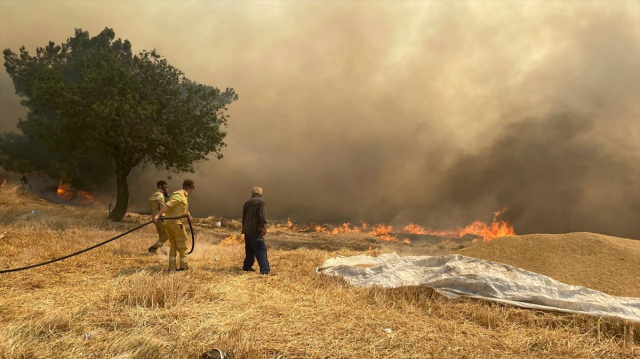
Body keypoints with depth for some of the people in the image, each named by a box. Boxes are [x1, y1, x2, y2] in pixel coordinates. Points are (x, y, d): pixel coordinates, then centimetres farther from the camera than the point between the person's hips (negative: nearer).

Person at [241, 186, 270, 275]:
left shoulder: (247, 202, 17)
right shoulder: (260, 201, -4)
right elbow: (261, 215, -17)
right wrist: (264, 226, -22)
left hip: (247, 230, 7)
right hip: (256, 230, -7)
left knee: (249, 250, 21)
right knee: (261, 250, -11)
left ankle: (246, 267, 29)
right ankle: (265, 270, -18)